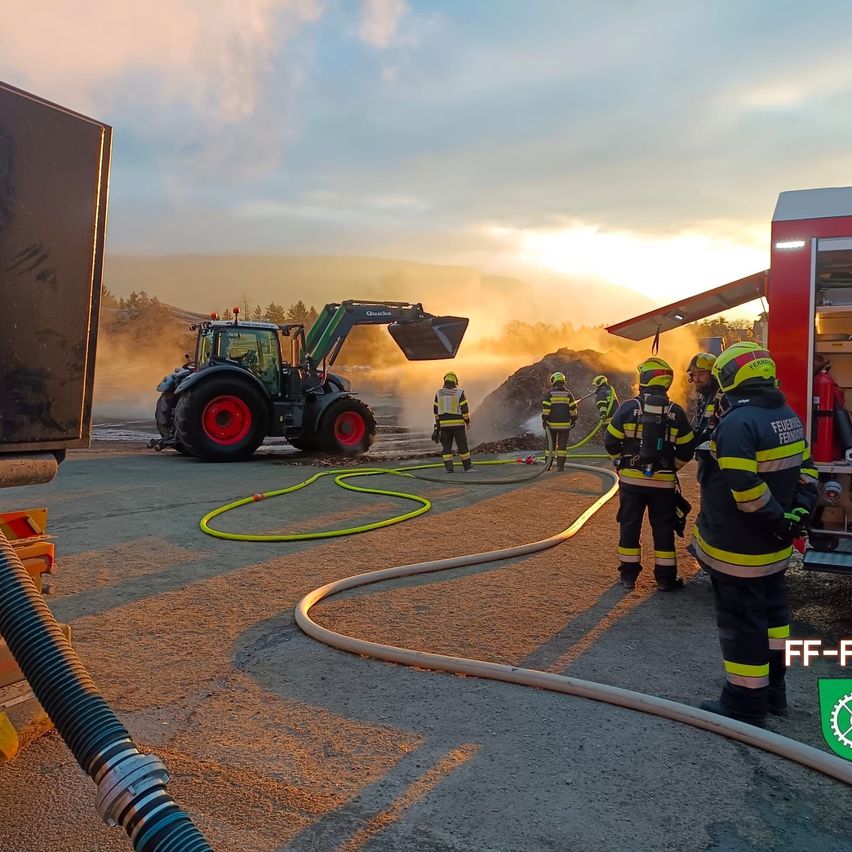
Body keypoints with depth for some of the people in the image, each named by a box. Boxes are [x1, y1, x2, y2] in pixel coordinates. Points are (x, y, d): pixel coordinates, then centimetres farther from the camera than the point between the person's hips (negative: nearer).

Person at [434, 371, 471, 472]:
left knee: (446, 446, 6)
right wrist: (467, 421, 2)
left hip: (444, 424, 2)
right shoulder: (459, 392, -5)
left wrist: (437, 422, 18)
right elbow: (464, 408, -8)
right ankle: (467, 466, 14)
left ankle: (448, 467, 0)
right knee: (462, 445, 6)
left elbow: (436, 409, 9)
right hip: (458, 423, -2)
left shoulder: (439, 393, 4)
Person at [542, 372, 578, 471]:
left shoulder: (550, 393, -3)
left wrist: (544, 420, -4)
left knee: (551, 444, 9)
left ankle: (548, 465, 12)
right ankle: (560, 465, 0)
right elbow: (573, 408, 1)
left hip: (552, 424, 0)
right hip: (564, 424, 0)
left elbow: (545, 408, -8)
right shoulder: (568, 393, 2)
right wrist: (573, 420, 11)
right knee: (562, 445, 4)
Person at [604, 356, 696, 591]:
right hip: (663, 481, 1)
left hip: (631, 479, -1)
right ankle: (665, 578, 17)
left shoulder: (628, 408, -9)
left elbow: (611, 442, -5)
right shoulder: (676, 412, -4)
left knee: (629, 526, 10)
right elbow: (686, 448, 0)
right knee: (663, 528, 10)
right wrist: (672, 467, 15)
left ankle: (628, 574, 16)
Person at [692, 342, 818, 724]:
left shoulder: (738, 422, -23)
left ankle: (745, 703, 14)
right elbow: (805, 473, 11)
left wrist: (778, 521, -17)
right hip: (773, 548, 9)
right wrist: (797, 515, 3)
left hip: (736, 550, -9)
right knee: (772, 613, 21)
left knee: (742, 624, 2)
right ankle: (772, 688, 36)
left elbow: (744, 488, -29)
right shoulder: (788, 416, 7)